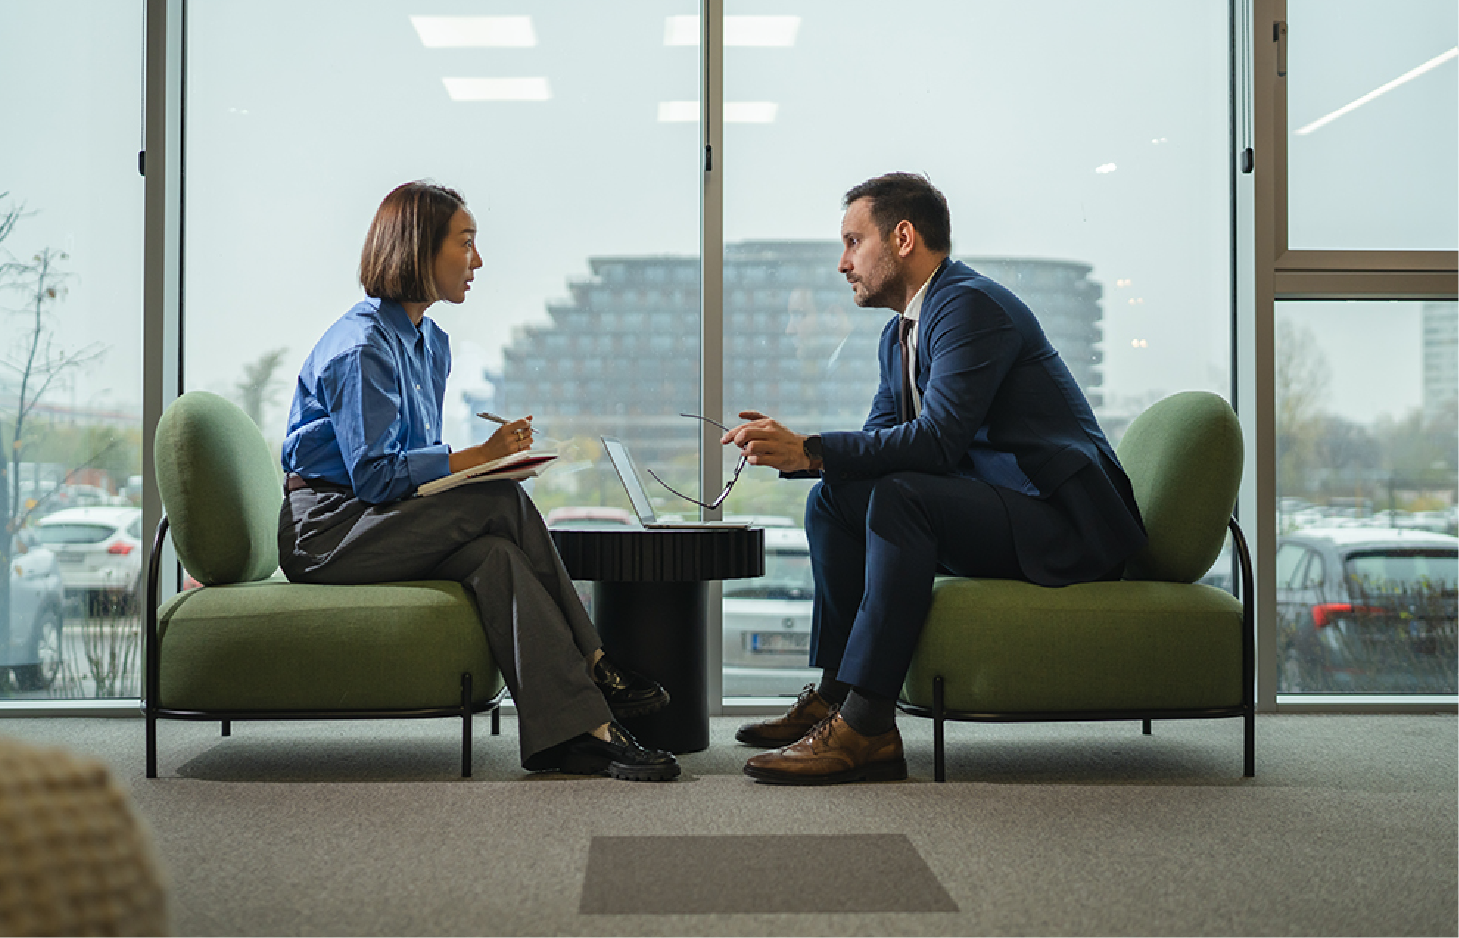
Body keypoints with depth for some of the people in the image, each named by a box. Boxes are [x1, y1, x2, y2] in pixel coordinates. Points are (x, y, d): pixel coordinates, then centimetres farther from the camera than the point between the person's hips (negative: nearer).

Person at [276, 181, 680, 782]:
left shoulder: (431, 343, 15)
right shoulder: (362, 346, -15)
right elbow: (374, 474, -21)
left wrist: (488, 461, -3)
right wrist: (478, 458, -17)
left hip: (378, 519, 8)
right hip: (323, 531, -8)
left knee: (494, 555, -23)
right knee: (503, 504, -24)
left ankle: (575, 731, -30)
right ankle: (591, 670, -19)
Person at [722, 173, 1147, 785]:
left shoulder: (972, 305, -16)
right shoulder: (901, 332, 15)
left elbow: (936, 440, -26)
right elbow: (878, 441, 13)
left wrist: (807, 451, -26)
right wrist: (789, 449, -4)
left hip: (1064, 521, -10)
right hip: (994, 507, 10)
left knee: (899, 496, -30)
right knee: (835, 498, 1)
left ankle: (867, 727, -30)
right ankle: (835, 690, -2)